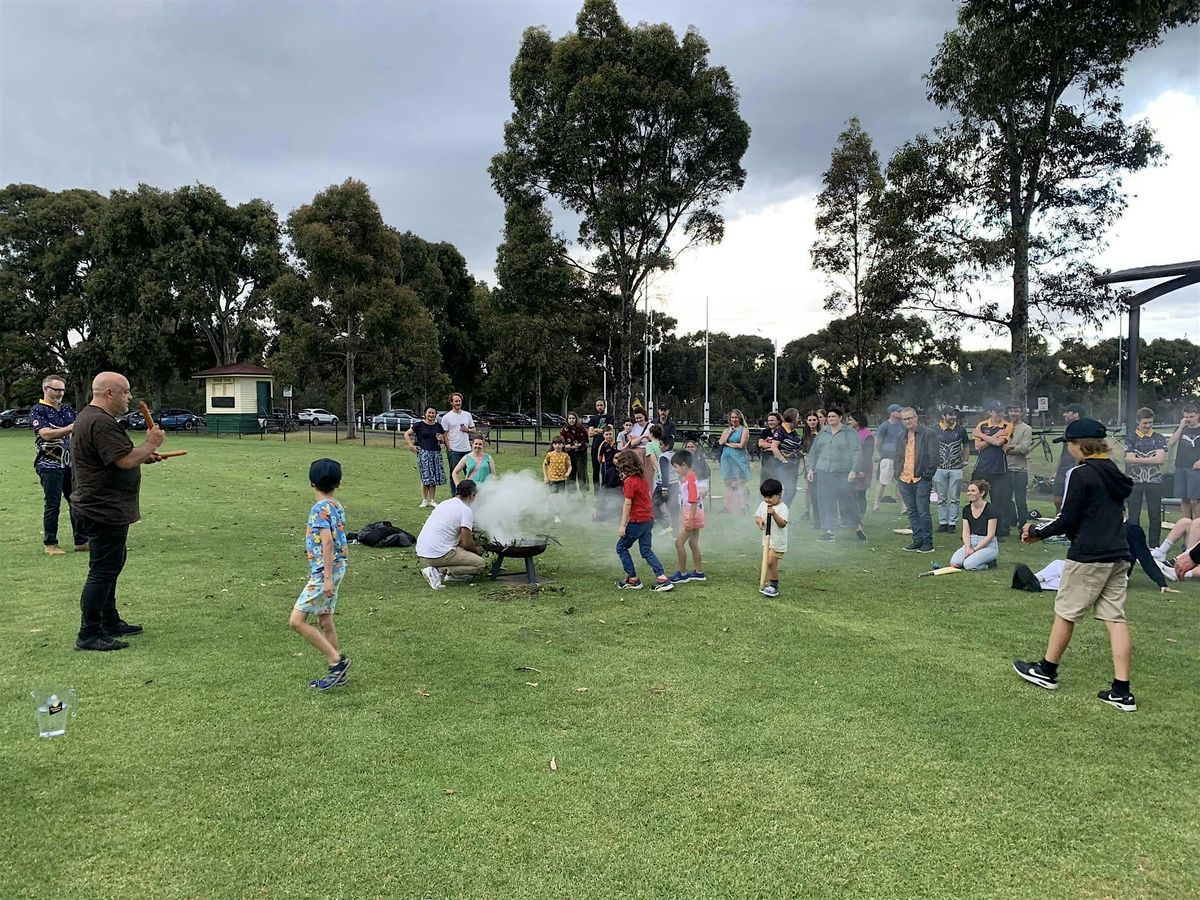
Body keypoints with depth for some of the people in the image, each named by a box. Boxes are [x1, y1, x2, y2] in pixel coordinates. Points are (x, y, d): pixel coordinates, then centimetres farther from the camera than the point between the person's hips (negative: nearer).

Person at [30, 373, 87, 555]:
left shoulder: (67, 409, 14)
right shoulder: (37, 410, -4)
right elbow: (46, 434, -20)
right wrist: (70, 429, -33)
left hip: (71, 464, 6)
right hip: (49, 465, -6)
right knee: (52, 505, -1)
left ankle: (81, 541, 12)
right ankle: (50, 544, 9)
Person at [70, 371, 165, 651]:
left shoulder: (90, 417, 15)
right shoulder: (101, 423, -21)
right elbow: (126, 461, -26)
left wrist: (143, 456, 13)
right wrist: (151, 444, -11)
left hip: (103, 509, 12)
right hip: (105, 510, -12)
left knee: (110, 566, 19)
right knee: (103, 571, -5)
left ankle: (110, 623, 31)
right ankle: (89, 634, 2)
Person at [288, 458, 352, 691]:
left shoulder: (321, 509, -16)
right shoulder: (337, 507, 10)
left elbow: (327, 543, -24)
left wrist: (327, 577, -24)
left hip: (324, 571, -9)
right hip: (336, 568, 9)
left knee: (296, 621, -6)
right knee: (325, 622, 14)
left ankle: (337, 661, -4)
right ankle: (337, 672, 20)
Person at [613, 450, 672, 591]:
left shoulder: (629, 481, -15)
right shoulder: (641, 479, 10)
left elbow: (628, 504, -17)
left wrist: (622, 526, -16)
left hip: (637, 521, -8)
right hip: (649, 519, 8)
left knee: (621, 547, 6)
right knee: (646, 551, 11)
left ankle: (633, 580, 7)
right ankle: (663, 579, 0)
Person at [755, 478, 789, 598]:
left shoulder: (782, 507, -17)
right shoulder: (763, 505, 4)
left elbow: (782, 524, -26)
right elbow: (757, 516, 10)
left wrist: (774, 514, -40)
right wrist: (759, 521, -14)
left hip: (778, 542, -7)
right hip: (767, 539, 7)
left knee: (771, 562, -11)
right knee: (768, 563, 14)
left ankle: (774, 586, 0)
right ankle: (770, 584, 26)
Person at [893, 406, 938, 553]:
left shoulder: (928, 433, -4)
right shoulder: (902, 437, 16)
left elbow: (933, 456, -6)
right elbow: (897, 457, 23)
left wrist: (928, 475, -10)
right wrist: (897, 473, 11)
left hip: (921, 479, -6)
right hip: (905, 480, 6)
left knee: (923, 512, -5)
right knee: (912, 512, 10)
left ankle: (927, 542, 2)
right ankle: (917, 540, 18)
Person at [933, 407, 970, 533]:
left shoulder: (961, 430, 4)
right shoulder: (935, 430, 0)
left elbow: (966, 445, 17)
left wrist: (965, 460, 9)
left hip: (956, 469, 0)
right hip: (939, 468, 0)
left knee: (954, 498, 2)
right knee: (941, 498, 6)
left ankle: (952, 523, 7)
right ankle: (943, 522, 14)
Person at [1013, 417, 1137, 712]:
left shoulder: (1080, 473, -13)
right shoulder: (1114, 473, 13)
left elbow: (1067, 519, -14)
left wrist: (1037, 530, 3)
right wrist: (1043, 530, 20)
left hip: (1088, 557, -7)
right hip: (1118, 556, 8)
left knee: (1065, 613, 7)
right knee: (1115, 618, 5)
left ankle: (1047, 671, 22)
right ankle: (1122, 691, 4)